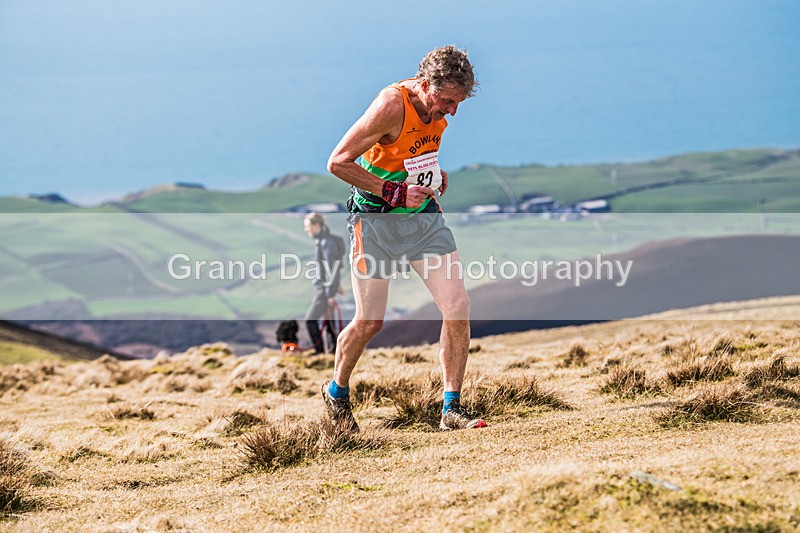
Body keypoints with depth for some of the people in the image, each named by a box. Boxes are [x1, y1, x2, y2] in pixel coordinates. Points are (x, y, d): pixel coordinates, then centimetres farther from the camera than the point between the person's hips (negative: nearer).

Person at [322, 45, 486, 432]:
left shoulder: (438, 105, -2)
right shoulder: (392, 106, -24)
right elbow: (338, 162, -22)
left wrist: (436, 175, 5)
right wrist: (395, 193, -24)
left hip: (424, 216, 6)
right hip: (376, 220, -6)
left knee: (458, 308, -7)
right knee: (370, 322, 2)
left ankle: (452, 408, 1)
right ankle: (336, 392, 29)